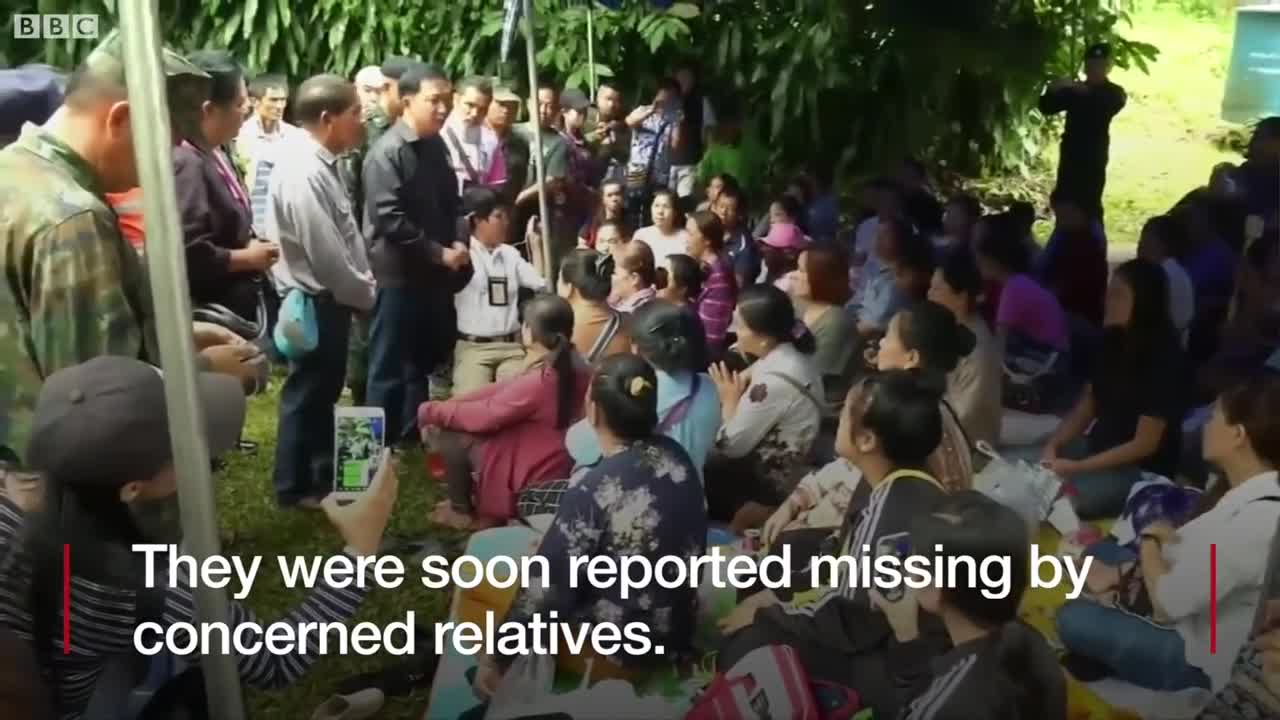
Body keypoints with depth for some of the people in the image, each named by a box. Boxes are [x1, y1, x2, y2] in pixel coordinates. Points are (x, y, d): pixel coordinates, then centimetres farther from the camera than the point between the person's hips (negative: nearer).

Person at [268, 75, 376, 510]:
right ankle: (295, 486, 23)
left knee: (322, 391, 20)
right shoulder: (303, 174, -25)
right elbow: (327, 256, -25)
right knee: (308, 392, 6)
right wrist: (364, 295, -12)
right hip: (314, 302, -10)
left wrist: (361, 287, 6)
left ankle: (320, 476, 36)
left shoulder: (320, 164, 6)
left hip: (328, 298, 10)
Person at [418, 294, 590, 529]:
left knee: (446, 432, -2)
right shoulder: (572, 366, -1)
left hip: (533, 480, -9)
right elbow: (504, 390, 4)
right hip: (556, 465, 9)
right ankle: (471, 496, 21)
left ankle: (462, 512, 17)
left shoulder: (539, 382, -30)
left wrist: (431, 411, -4)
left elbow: (483, 416, -20)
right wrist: (446, 405, 1)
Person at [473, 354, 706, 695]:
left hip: (615, 653, -7)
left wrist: (494, 659, -7)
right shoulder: (677, 458, -6)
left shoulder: (594, 492, -26)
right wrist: (557, 547, 16)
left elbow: (546, 592, -21)